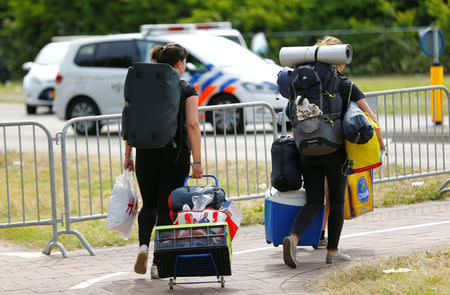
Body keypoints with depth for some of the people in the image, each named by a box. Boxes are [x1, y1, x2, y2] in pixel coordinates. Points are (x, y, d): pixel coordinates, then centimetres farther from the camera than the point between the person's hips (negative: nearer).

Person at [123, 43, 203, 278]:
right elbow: (192, 125, -12)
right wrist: (197, 162, -11)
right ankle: (158, 263, 2)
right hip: (175, 154, -3)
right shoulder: (187, 90, -3)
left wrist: (128, 155, 10)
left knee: (149, 204, 18)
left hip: (146, 153, 3)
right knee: (166, 208, 6)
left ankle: (143, 245, -7)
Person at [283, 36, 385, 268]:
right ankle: (332, 251, 12)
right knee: (337, 201, 12)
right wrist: (380, 145, 4)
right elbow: (370, 117, -7)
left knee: (313, 201, 9)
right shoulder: (348, 87, -3)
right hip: (335, 152, -3)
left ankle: (293, 237, -15)